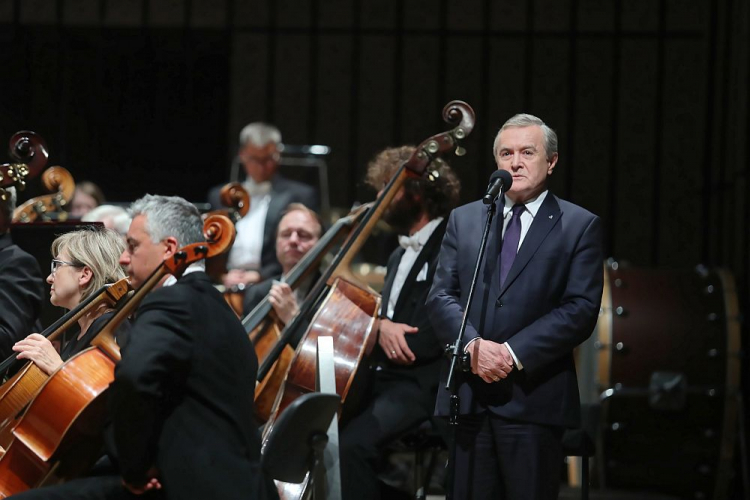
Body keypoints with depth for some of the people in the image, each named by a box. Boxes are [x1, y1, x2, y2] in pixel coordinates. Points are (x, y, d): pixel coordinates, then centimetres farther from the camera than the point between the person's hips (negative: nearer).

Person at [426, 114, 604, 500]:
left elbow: (581, 309, -6)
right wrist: (473, 344, -12)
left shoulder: (579, 226, 4)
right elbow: (441, 295, 8)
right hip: (468, 395, 3)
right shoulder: (464, 220, 15)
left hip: (533, 396, -3)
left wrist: (515, 352, -14)